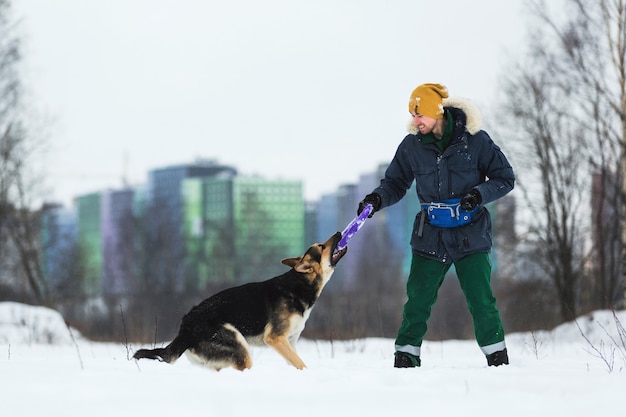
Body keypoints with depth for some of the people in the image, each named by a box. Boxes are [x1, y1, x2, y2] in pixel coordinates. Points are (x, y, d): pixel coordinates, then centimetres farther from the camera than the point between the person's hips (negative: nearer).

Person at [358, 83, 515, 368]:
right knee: (417, 301, -2)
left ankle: (497, 357, 8)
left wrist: (480, 194, -19)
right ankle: (406, 357, 9)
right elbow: (396, 182, 9)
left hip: (471, 236, -2)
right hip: (430, 236, 2)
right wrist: (378, 199, -12)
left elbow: (505, 178, -1)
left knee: (481, 301, -6)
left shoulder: (475, 140, -8)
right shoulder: (412, 146, -1)